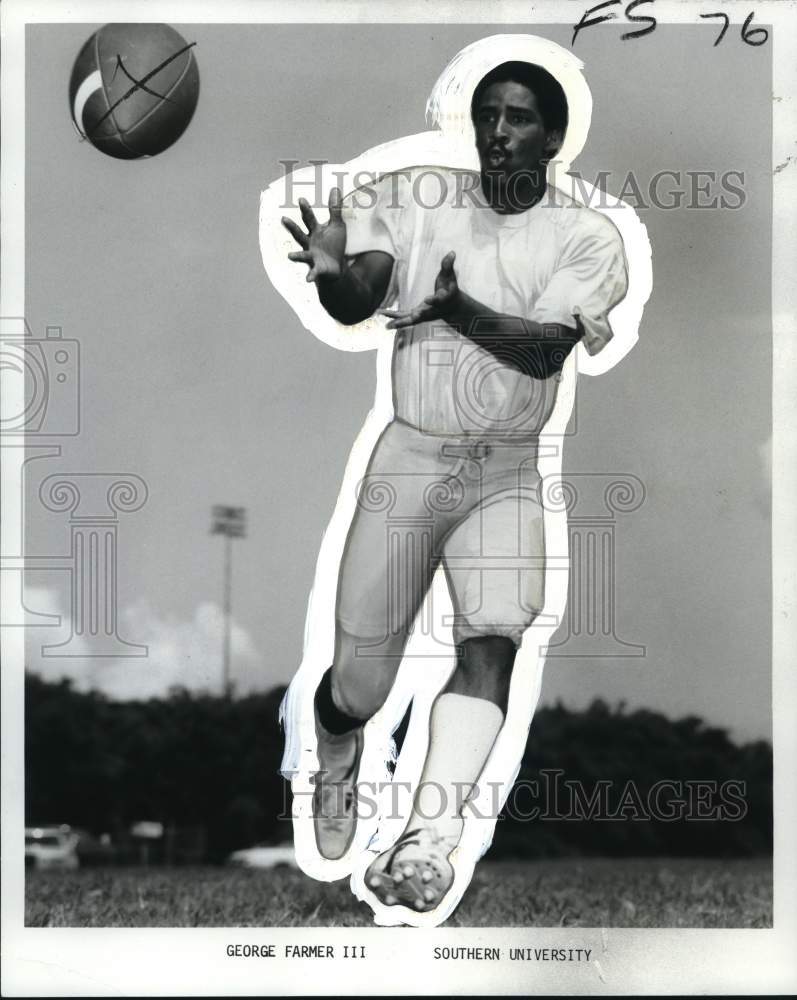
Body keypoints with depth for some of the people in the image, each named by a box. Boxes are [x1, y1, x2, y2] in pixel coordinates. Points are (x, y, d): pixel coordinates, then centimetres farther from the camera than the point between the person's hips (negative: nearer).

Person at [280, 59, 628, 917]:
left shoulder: (586, 238, -2)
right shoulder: (414, 200, 0)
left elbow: (545, 349, -16)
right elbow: (354, 305, -10)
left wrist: (461, 309, -33)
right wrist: (332, 271, -33)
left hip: (508, 474, 0)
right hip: (409, 459, 1)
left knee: (492, 645, -24)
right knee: (360, 677, 5)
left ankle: (429, 835, -35)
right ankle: (336, 751, 41)